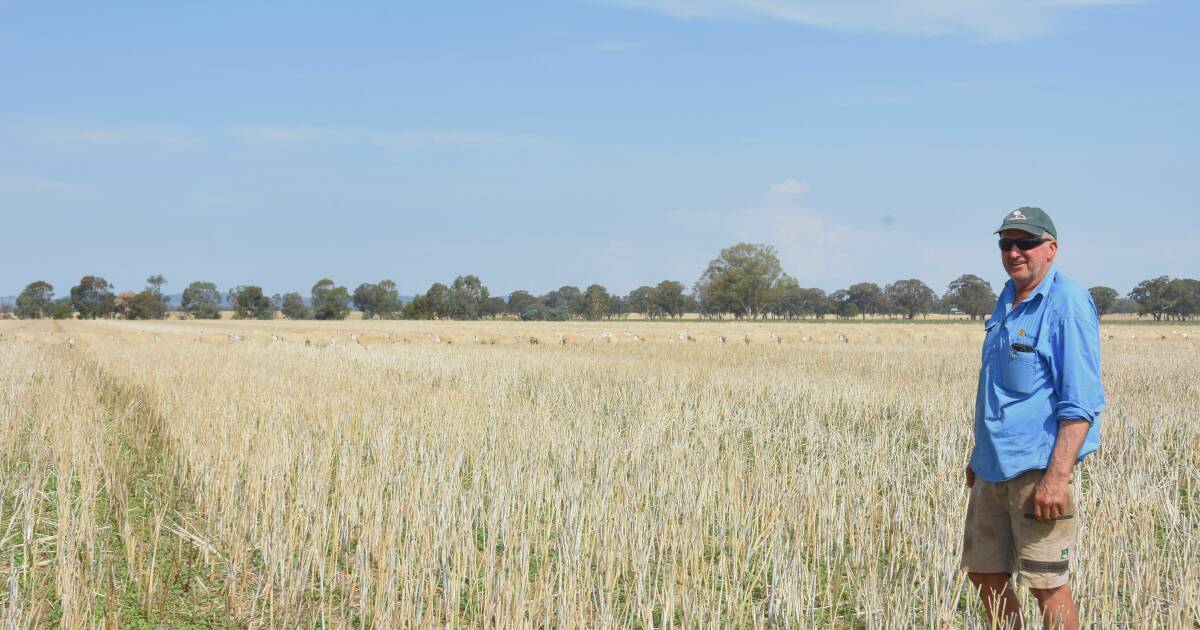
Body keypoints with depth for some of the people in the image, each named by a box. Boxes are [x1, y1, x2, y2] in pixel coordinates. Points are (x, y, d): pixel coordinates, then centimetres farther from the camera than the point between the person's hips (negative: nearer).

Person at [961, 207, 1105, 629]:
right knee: (984, 573, 14)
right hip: (993, 467, 9)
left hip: (1037, 467, -9)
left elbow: (1082, 403, -19)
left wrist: (1057, 477, -25)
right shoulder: (1008, 300, 13)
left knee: (1046, 583, -2)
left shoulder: (1067, 305, -14)